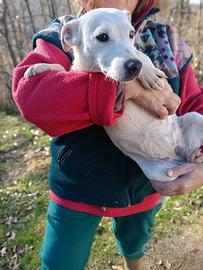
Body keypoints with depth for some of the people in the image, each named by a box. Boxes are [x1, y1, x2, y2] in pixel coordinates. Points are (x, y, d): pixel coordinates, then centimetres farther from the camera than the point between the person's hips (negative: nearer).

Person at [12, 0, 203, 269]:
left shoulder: (168, 43, -2)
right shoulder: (64, 36, -11)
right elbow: (29, 93, -30)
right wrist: (126, 86, -38)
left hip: (144, 189, 4)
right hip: (78, 190, -3)